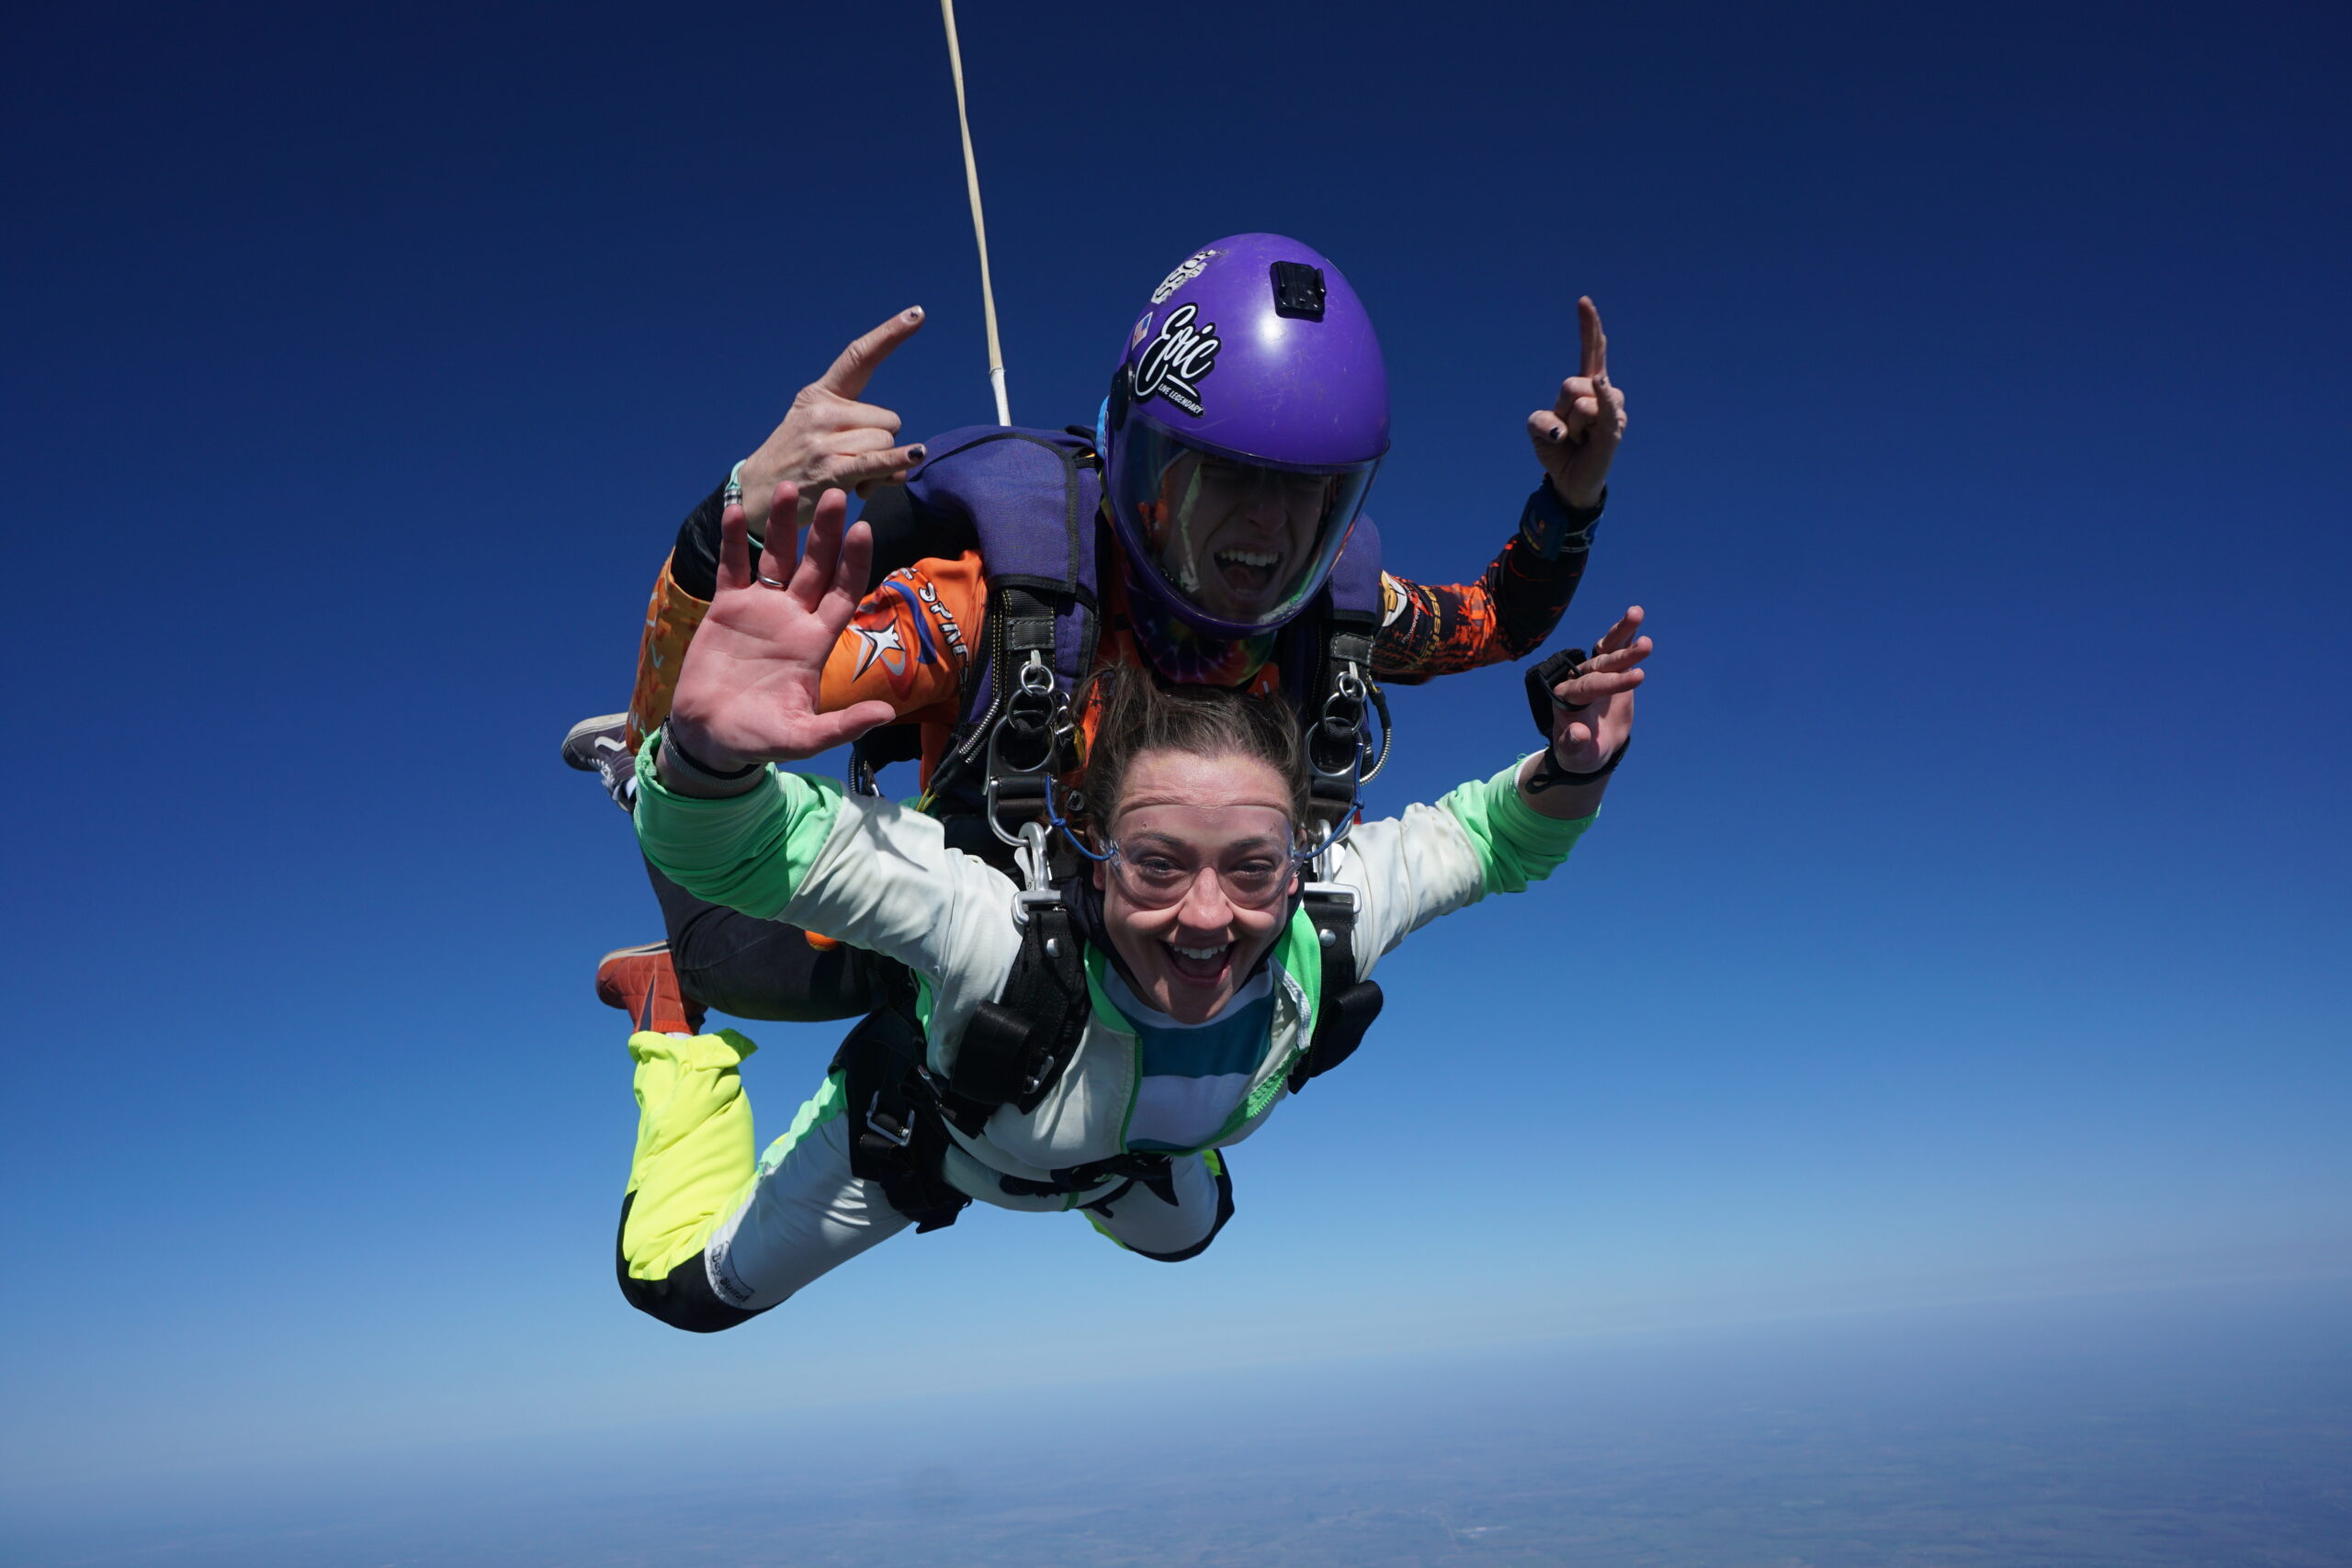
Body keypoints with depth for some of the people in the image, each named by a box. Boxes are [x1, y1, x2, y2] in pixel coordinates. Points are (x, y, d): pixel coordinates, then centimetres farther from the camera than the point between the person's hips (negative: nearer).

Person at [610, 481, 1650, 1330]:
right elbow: (745, 841, -57)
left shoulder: (1325, 930, -38)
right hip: (929, 1128, -3)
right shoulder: (998, 935, -50)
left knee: (1181, 1232, 37)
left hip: (1128, 1163, 4)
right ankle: (681, 1029, 36)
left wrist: (1570, 769, -41)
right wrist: (709, 752, -79)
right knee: (684, 1287, 15)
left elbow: (1487, 837, -21)